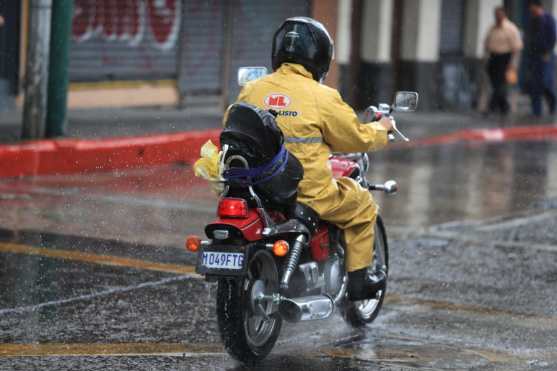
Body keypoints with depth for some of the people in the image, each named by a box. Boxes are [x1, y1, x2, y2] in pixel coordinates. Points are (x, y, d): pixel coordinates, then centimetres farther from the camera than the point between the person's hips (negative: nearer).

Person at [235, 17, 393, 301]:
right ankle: (358, 281, 20)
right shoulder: (322, 97, -11)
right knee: (363, 205, 19)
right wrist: (380, 129, 21)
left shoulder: (251, 91, 1)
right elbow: (357, 137, -1)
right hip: (310, 197, -5)